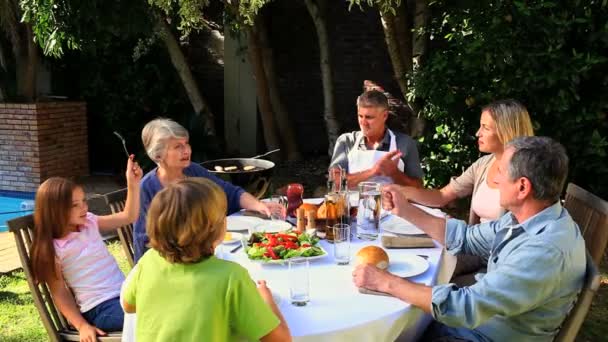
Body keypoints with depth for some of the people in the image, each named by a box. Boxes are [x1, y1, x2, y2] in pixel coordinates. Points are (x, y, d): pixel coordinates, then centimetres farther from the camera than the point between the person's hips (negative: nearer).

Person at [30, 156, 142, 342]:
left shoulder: (90, 223, 8)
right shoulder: (53, 249, -7)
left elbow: (129, 216, 11)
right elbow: (60, 293, -4)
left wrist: (133, 183, -2)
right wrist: (82, 326, -13)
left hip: (125, 293, 7)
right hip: (101, 309, -7)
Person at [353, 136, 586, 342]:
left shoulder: (547, 252, -32)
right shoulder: (524, 218, -4)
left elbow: (467, 307, -33)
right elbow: (466, 238, 10)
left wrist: (386, 282, -27)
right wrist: (406, 210, 6)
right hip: (479, 316, 7)